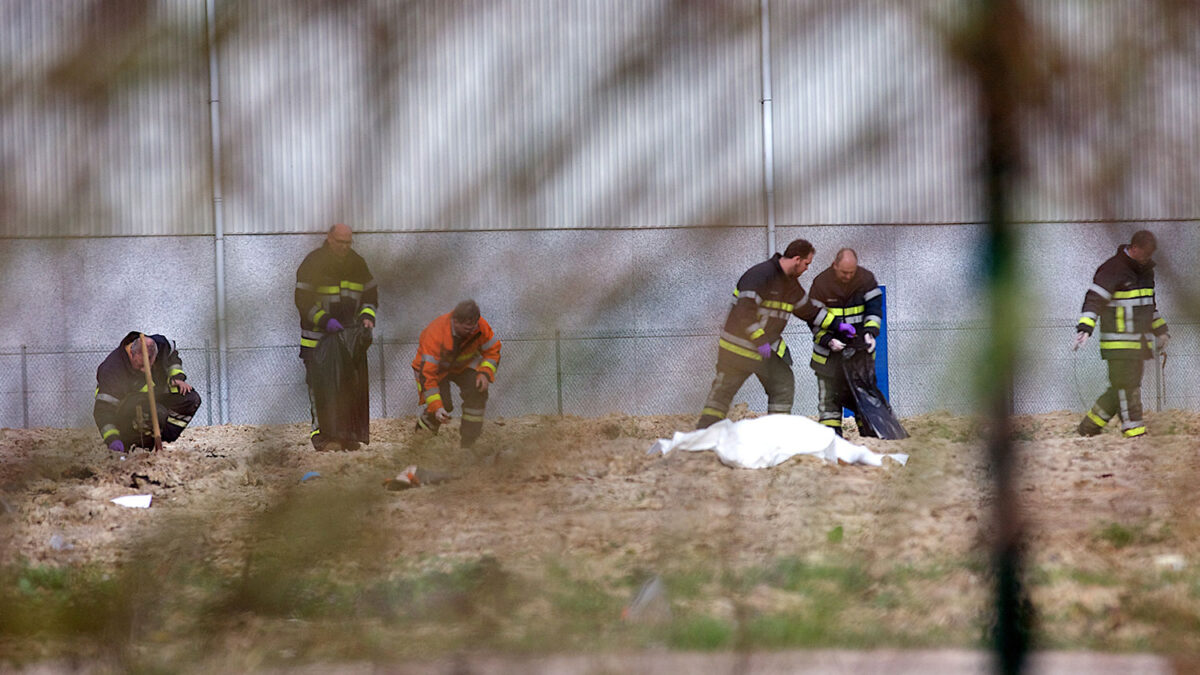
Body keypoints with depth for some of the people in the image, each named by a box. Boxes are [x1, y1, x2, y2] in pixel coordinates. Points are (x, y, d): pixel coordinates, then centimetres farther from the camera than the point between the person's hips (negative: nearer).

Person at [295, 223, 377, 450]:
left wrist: (367, 316, -2)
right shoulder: (313, 263, -8)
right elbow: (303, 300, -11)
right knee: (320, 386, -10)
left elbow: (370, 294, 17)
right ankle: (320, 433, -8)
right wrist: (325, 321, -22)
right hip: (318, 337, -5)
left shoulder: (357, 263, 8)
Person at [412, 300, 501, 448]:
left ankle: (468, 444, -9)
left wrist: (485, 373, -27)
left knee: (477, 392, -20)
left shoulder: (481, 327, -27)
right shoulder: (435, 335, -39)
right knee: (444, 404, -22)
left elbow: (493, 351, -8)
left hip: (464, 364, 4)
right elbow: (427, 374, -38)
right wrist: (436, 407, -44)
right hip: (436, 366, -4)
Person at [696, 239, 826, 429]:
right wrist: (759, 340, -27)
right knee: (723, 391, -3)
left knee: (784, 386, 1)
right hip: (740, 346, -8)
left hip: (768, 347, 8)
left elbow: (807, 311, 23)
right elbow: (745, 311, -27)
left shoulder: (791, 284, 8)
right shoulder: (760, 275, -21)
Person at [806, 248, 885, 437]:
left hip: (860, 348, 2)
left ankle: (869, 433, 13)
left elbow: (874, 308, -4)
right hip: (830, 351, -2)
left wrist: (870, 333, -22)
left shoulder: (866, 279, -4)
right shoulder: (821, 283, -10)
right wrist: (829, 340, -20)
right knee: (829, 395, -3)